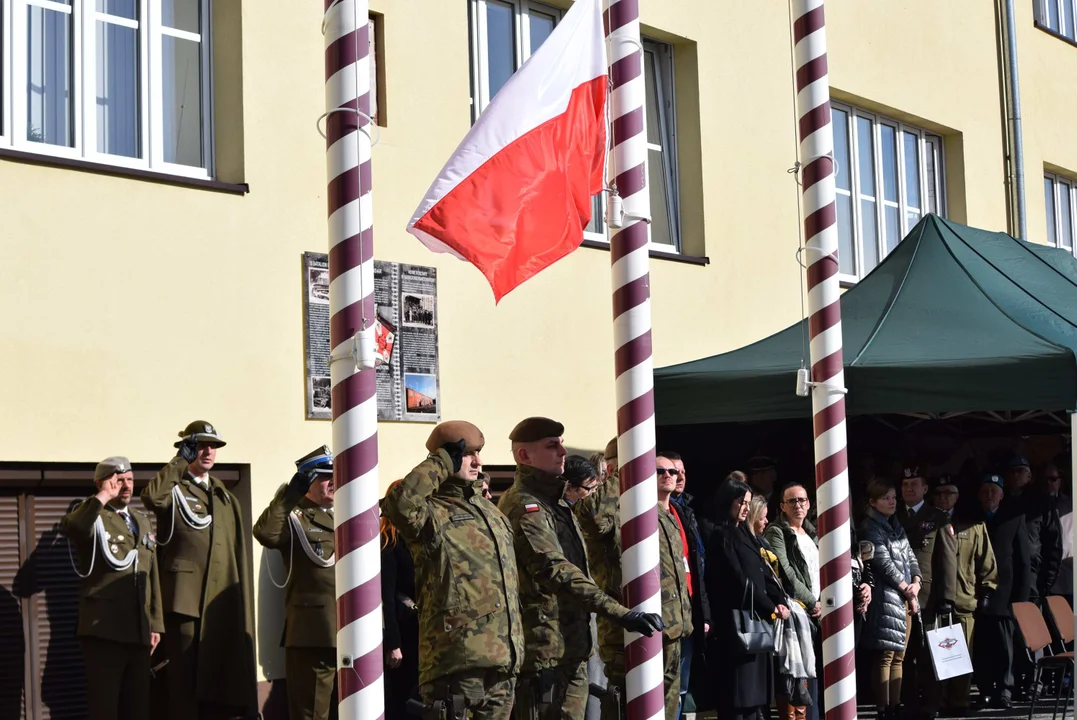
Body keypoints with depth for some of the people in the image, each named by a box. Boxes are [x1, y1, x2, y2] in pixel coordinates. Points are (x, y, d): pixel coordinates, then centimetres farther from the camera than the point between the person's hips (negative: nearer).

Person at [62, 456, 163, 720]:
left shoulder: (142, 521, 19)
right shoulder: (93, 518, -1)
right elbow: (69, 526, -28)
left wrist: (155, 623, 13)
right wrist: (103, 497, -20)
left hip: (139, 631, 6)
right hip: (104, 629, -6)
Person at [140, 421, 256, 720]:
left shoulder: (224, 496, 20)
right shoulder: (174, 491, 1)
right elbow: (151, 497, -25)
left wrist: (242, 597, 11)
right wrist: (180, 462, -14)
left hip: (223, 599, 6)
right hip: (186, 596, -6)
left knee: (223, 677, 7)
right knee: (186, 677, -4)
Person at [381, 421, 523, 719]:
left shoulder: (488, 510, 21)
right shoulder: (432, 512, -5)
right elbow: (400, 502, -31)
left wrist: (516, 644, 23)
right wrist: (441, 463, -17)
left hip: (504, 658, 8)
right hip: (458, 657, -8)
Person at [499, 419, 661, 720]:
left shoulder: (557, 503, 18)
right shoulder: (522, 506, -15)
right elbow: (557, 571, -26)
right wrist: (619, 613, -32)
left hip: (573, 647, 10)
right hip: (545, 649, -10)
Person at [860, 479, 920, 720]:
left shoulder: (896, 526, 17)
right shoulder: (870, 528, -6)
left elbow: (910, 555, 14)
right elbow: (884, 563, -12)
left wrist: (916, 582, -4)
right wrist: (906, 589, -7)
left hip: (905, 597, 8)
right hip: (886, 596, -8)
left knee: (898, 655, 8)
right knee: (885, 655, -9)